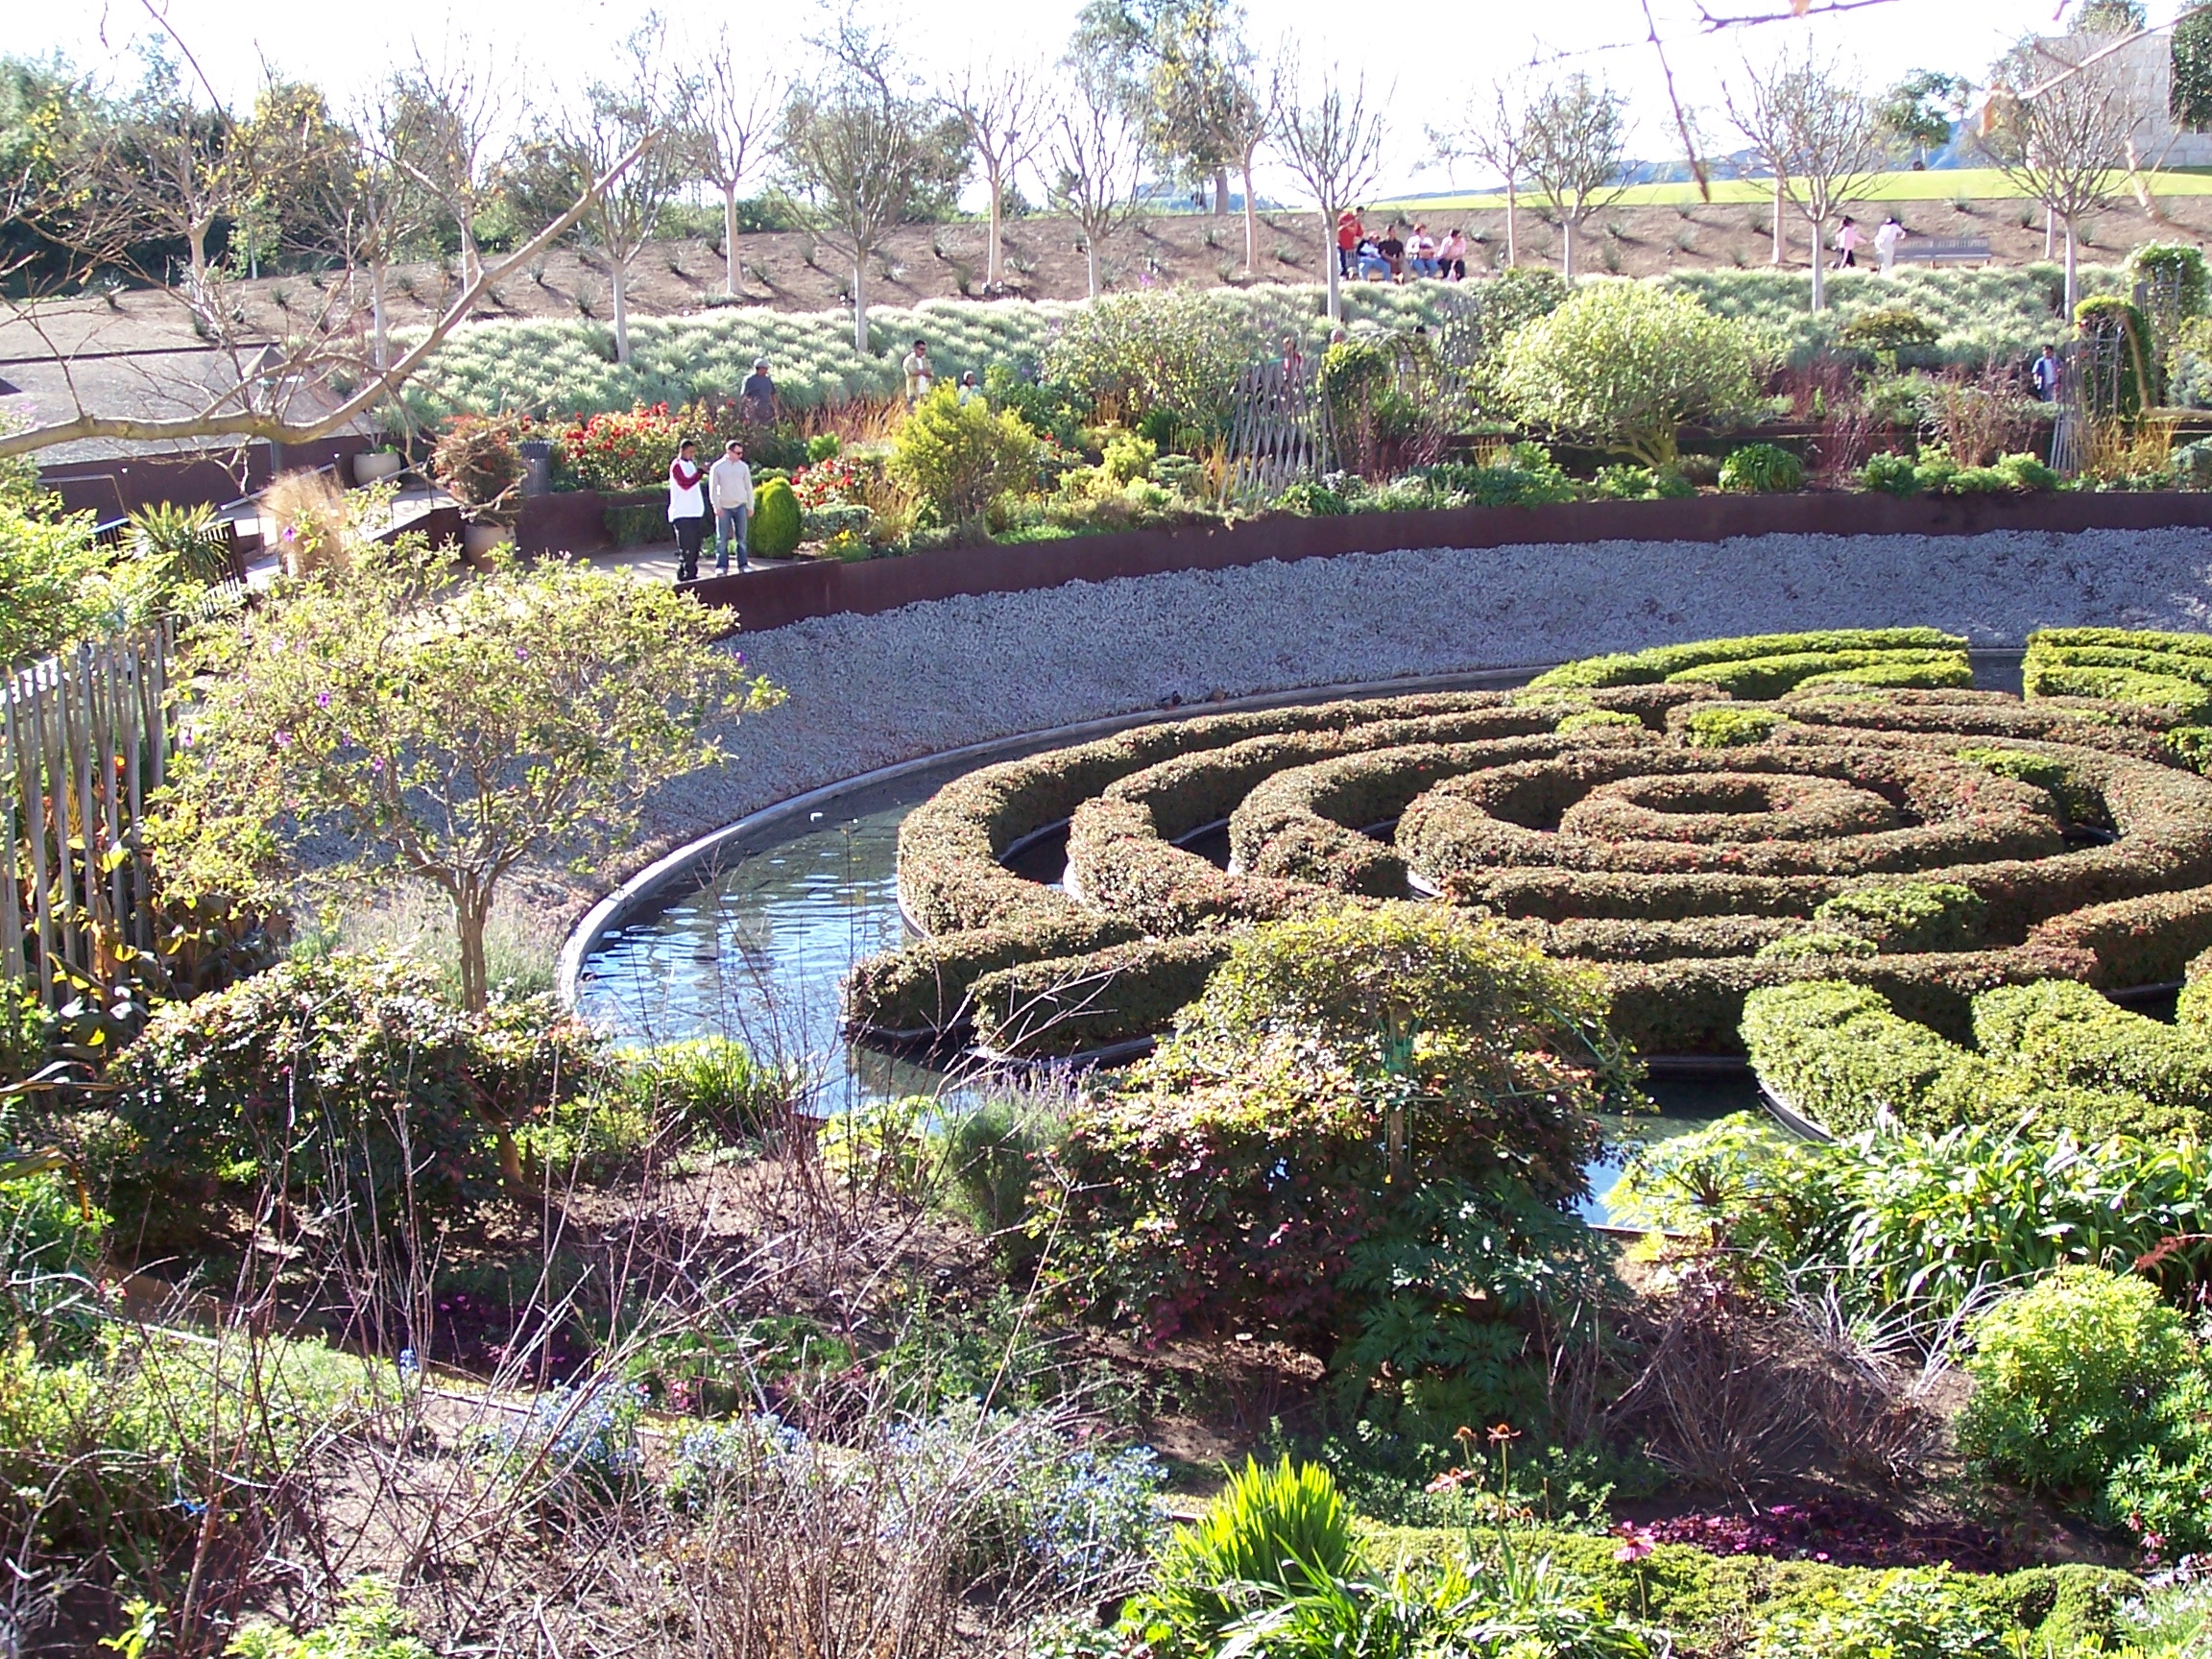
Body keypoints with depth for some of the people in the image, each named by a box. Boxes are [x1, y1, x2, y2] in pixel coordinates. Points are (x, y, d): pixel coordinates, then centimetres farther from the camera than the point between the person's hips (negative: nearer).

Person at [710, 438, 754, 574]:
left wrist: (750, 507, 8)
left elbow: (748, 487, 10)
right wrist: (717, 506, -7)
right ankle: (721, 566, 4)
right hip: (724, 507, -2)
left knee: (742, 538, 3)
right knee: (722, 539, 0)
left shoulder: (743, 467, 5)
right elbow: (712, 488, -1)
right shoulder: (717, 467, -2)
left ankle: (743, 564, 8)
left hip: (740, 506, 2)